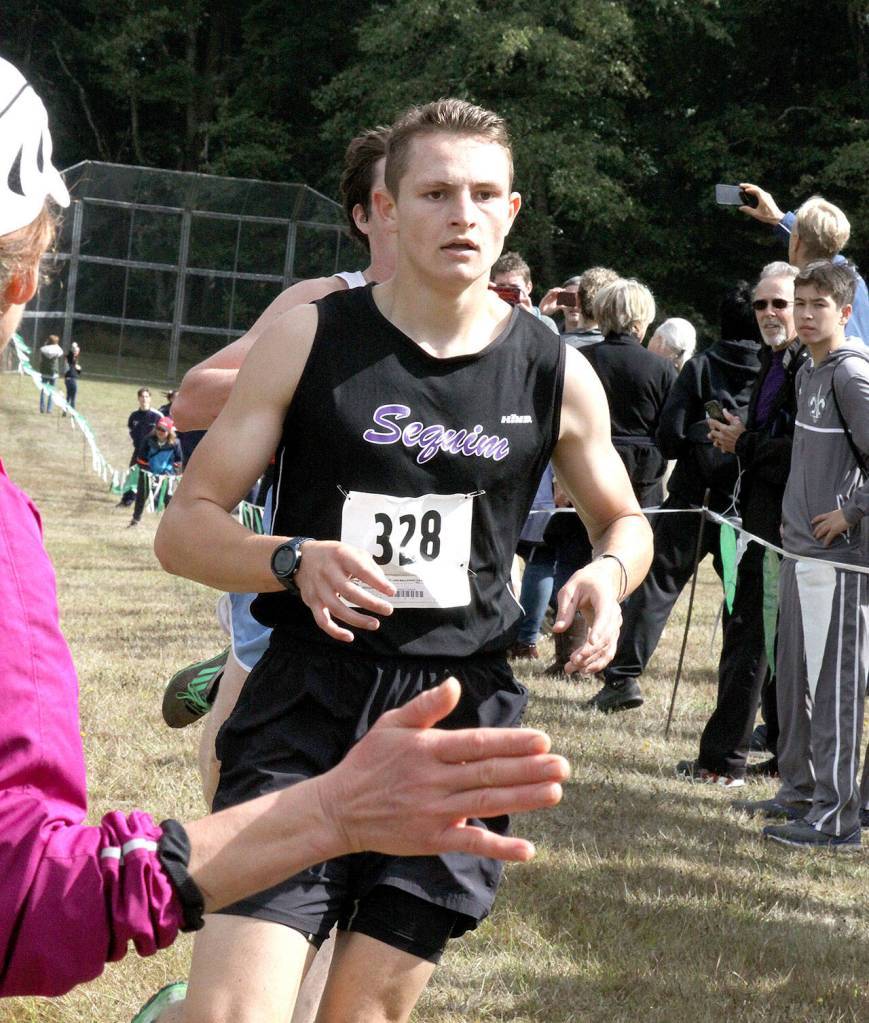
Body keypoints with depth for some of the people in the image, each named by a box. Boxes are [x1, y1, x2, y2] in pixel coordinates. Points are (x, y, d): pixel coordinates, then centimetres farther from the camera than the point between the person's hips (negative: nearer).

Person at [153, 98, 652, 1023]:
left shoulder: (555, 375, 4)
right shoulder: (310, 339, -2)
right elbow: (185, 527, -1)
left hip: (461, 713, 2)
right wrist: (296, 560, -21)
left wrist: (610, 571, -3)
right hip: (309, 700, -2)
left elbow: (623, 520, 21)